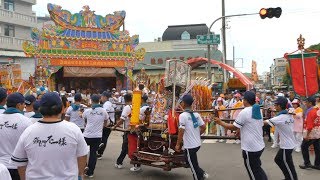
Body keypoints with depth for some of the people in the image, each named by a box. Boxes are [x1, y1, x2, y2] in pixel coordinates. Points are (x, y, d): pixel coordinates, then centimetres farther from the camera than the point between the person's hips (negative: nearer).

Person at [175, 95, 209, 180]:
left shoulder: (183, 115, -16)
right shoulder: (196, 114, 4)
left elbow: (181, 131, -18)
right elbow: (203, 127, 6)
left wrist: (178, 144, -9)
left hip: (189, 145, -7)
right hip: (197, 143, 7)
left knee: (193, 165, 7)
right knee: (191, 161, 26)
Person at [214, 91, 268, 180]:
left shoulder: (244, 112, -19)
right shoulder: (258, 111, 6)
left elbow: (234, 127, -15)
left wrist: (220, 122, -2)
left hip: (250, 148, -8)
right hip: (260, 146, 8)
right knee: (257, 169, 24)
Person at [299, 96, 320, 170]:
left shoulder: (310, 111, -19)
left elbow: (310, 125, -22)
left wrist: (307, 135, -19)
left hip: (311, 133, -8)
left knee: (304, 147, 5)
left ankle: (307, 163, 10)